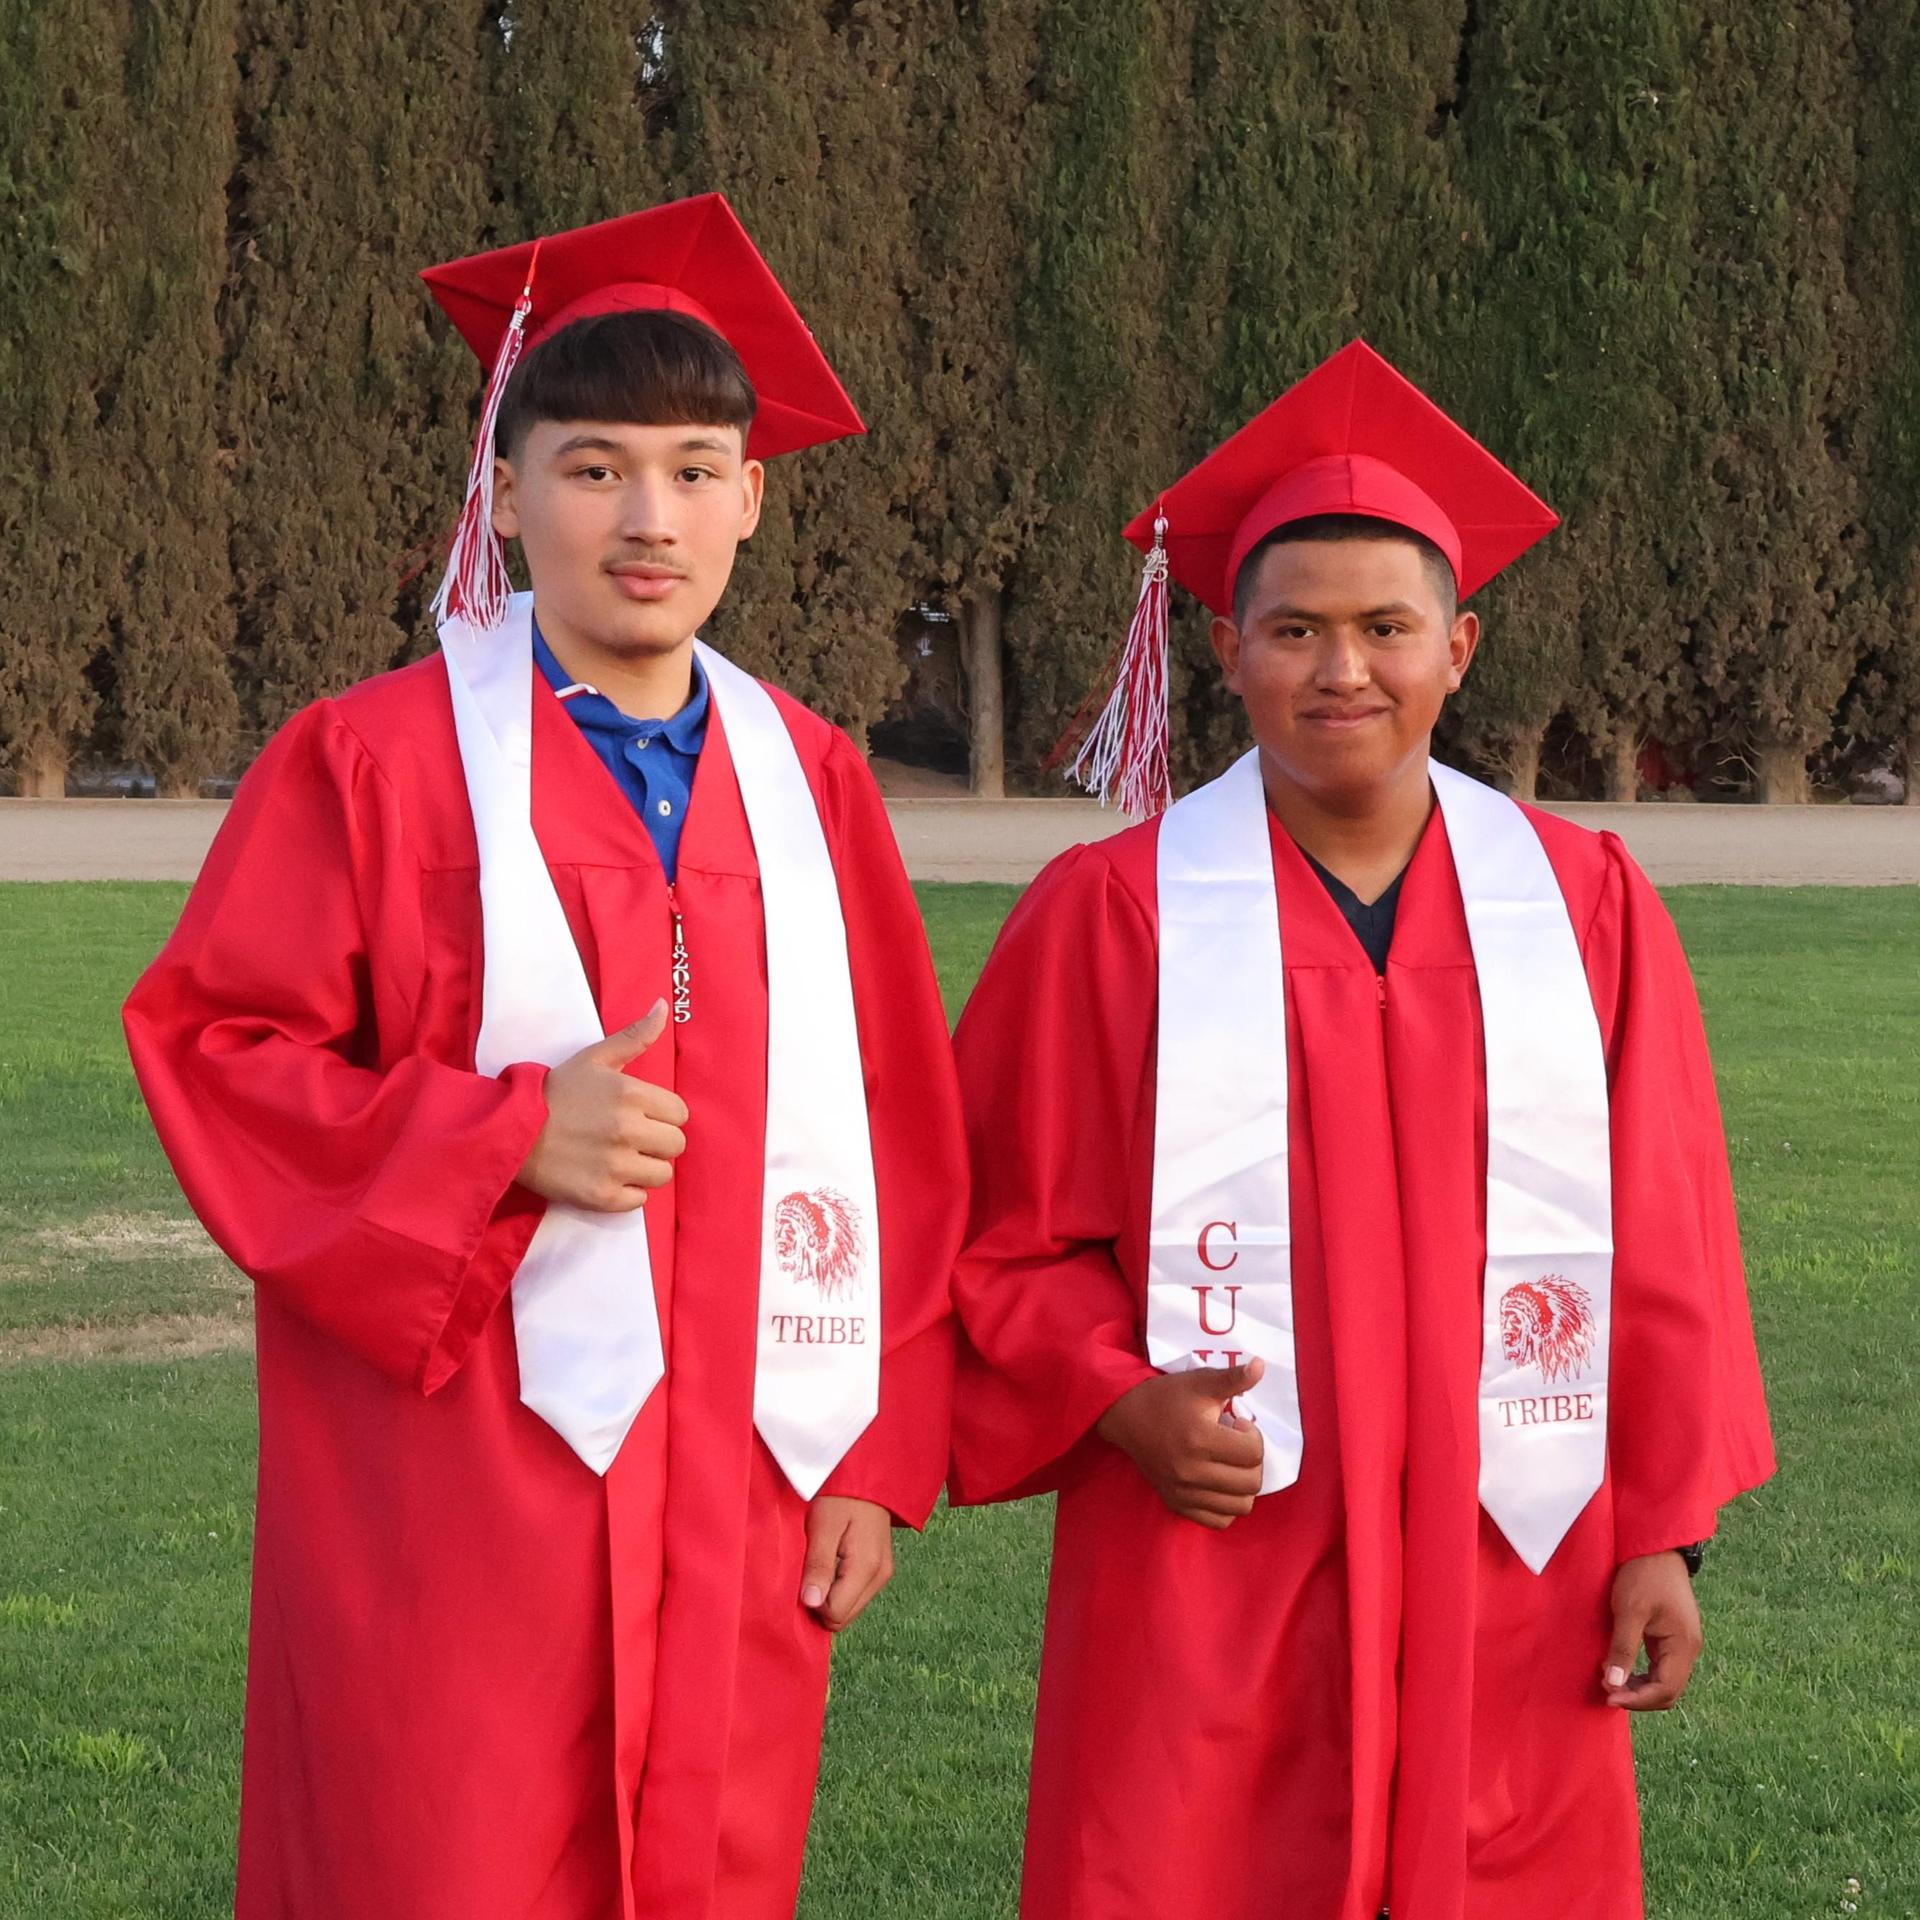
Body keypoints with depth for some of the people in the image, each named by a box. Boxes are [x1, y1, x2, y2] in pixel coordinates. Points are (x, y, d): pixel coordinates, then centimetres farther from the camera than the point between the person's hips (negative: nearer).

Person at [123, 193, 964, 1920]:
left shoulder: (809, 785, 9)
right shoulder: (376, 762, -2)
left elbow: (900, 1134, 9)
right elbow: (212, 1050, -4)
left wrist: (882, 1456, 4)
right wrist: (502, 1136, -16)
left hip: (735, 1501, 4)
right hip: (458, 1502, -4)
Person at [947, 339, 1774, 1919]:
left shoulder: (1585, 904, 3)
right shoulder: (1117, 912, -3)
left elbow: (1663, 1247, 6)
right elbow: (1004, 1229, 3)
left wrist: (1662, 1533, 3)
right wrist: (1116, 1398, -13)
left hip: (1506, 1582, 2)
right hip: (1208, 1592, -2)